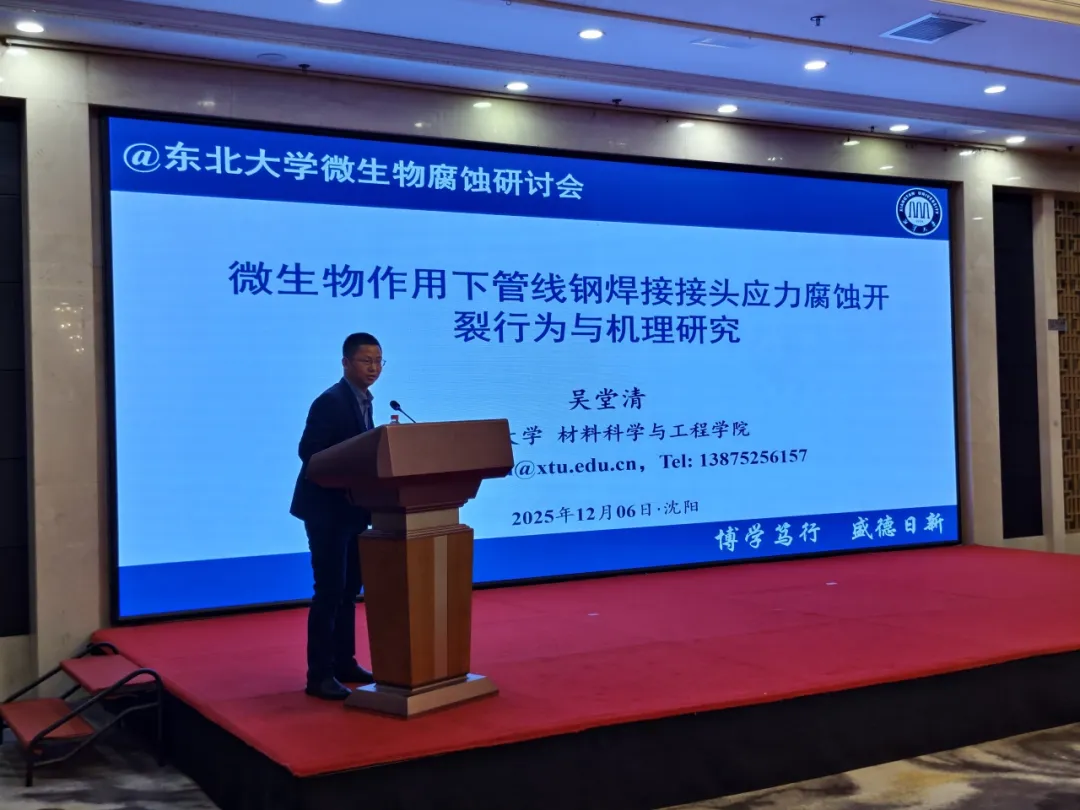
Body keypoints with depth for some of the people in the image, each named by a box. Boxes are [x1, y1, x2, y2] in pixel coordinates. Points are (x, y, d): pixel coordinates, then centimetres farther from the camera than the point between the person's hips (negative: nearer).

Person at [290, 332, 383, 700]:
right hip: (327, 508, -9)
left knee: (349, 588, 14)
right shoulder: (331, 401, -16)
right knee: (330, 590, -7)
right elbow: (308, 451, -23)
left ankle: (344, 663, 24)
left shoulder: (363, 400, 12)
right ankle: (319, 674, 0)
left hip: (351, 508, 9)